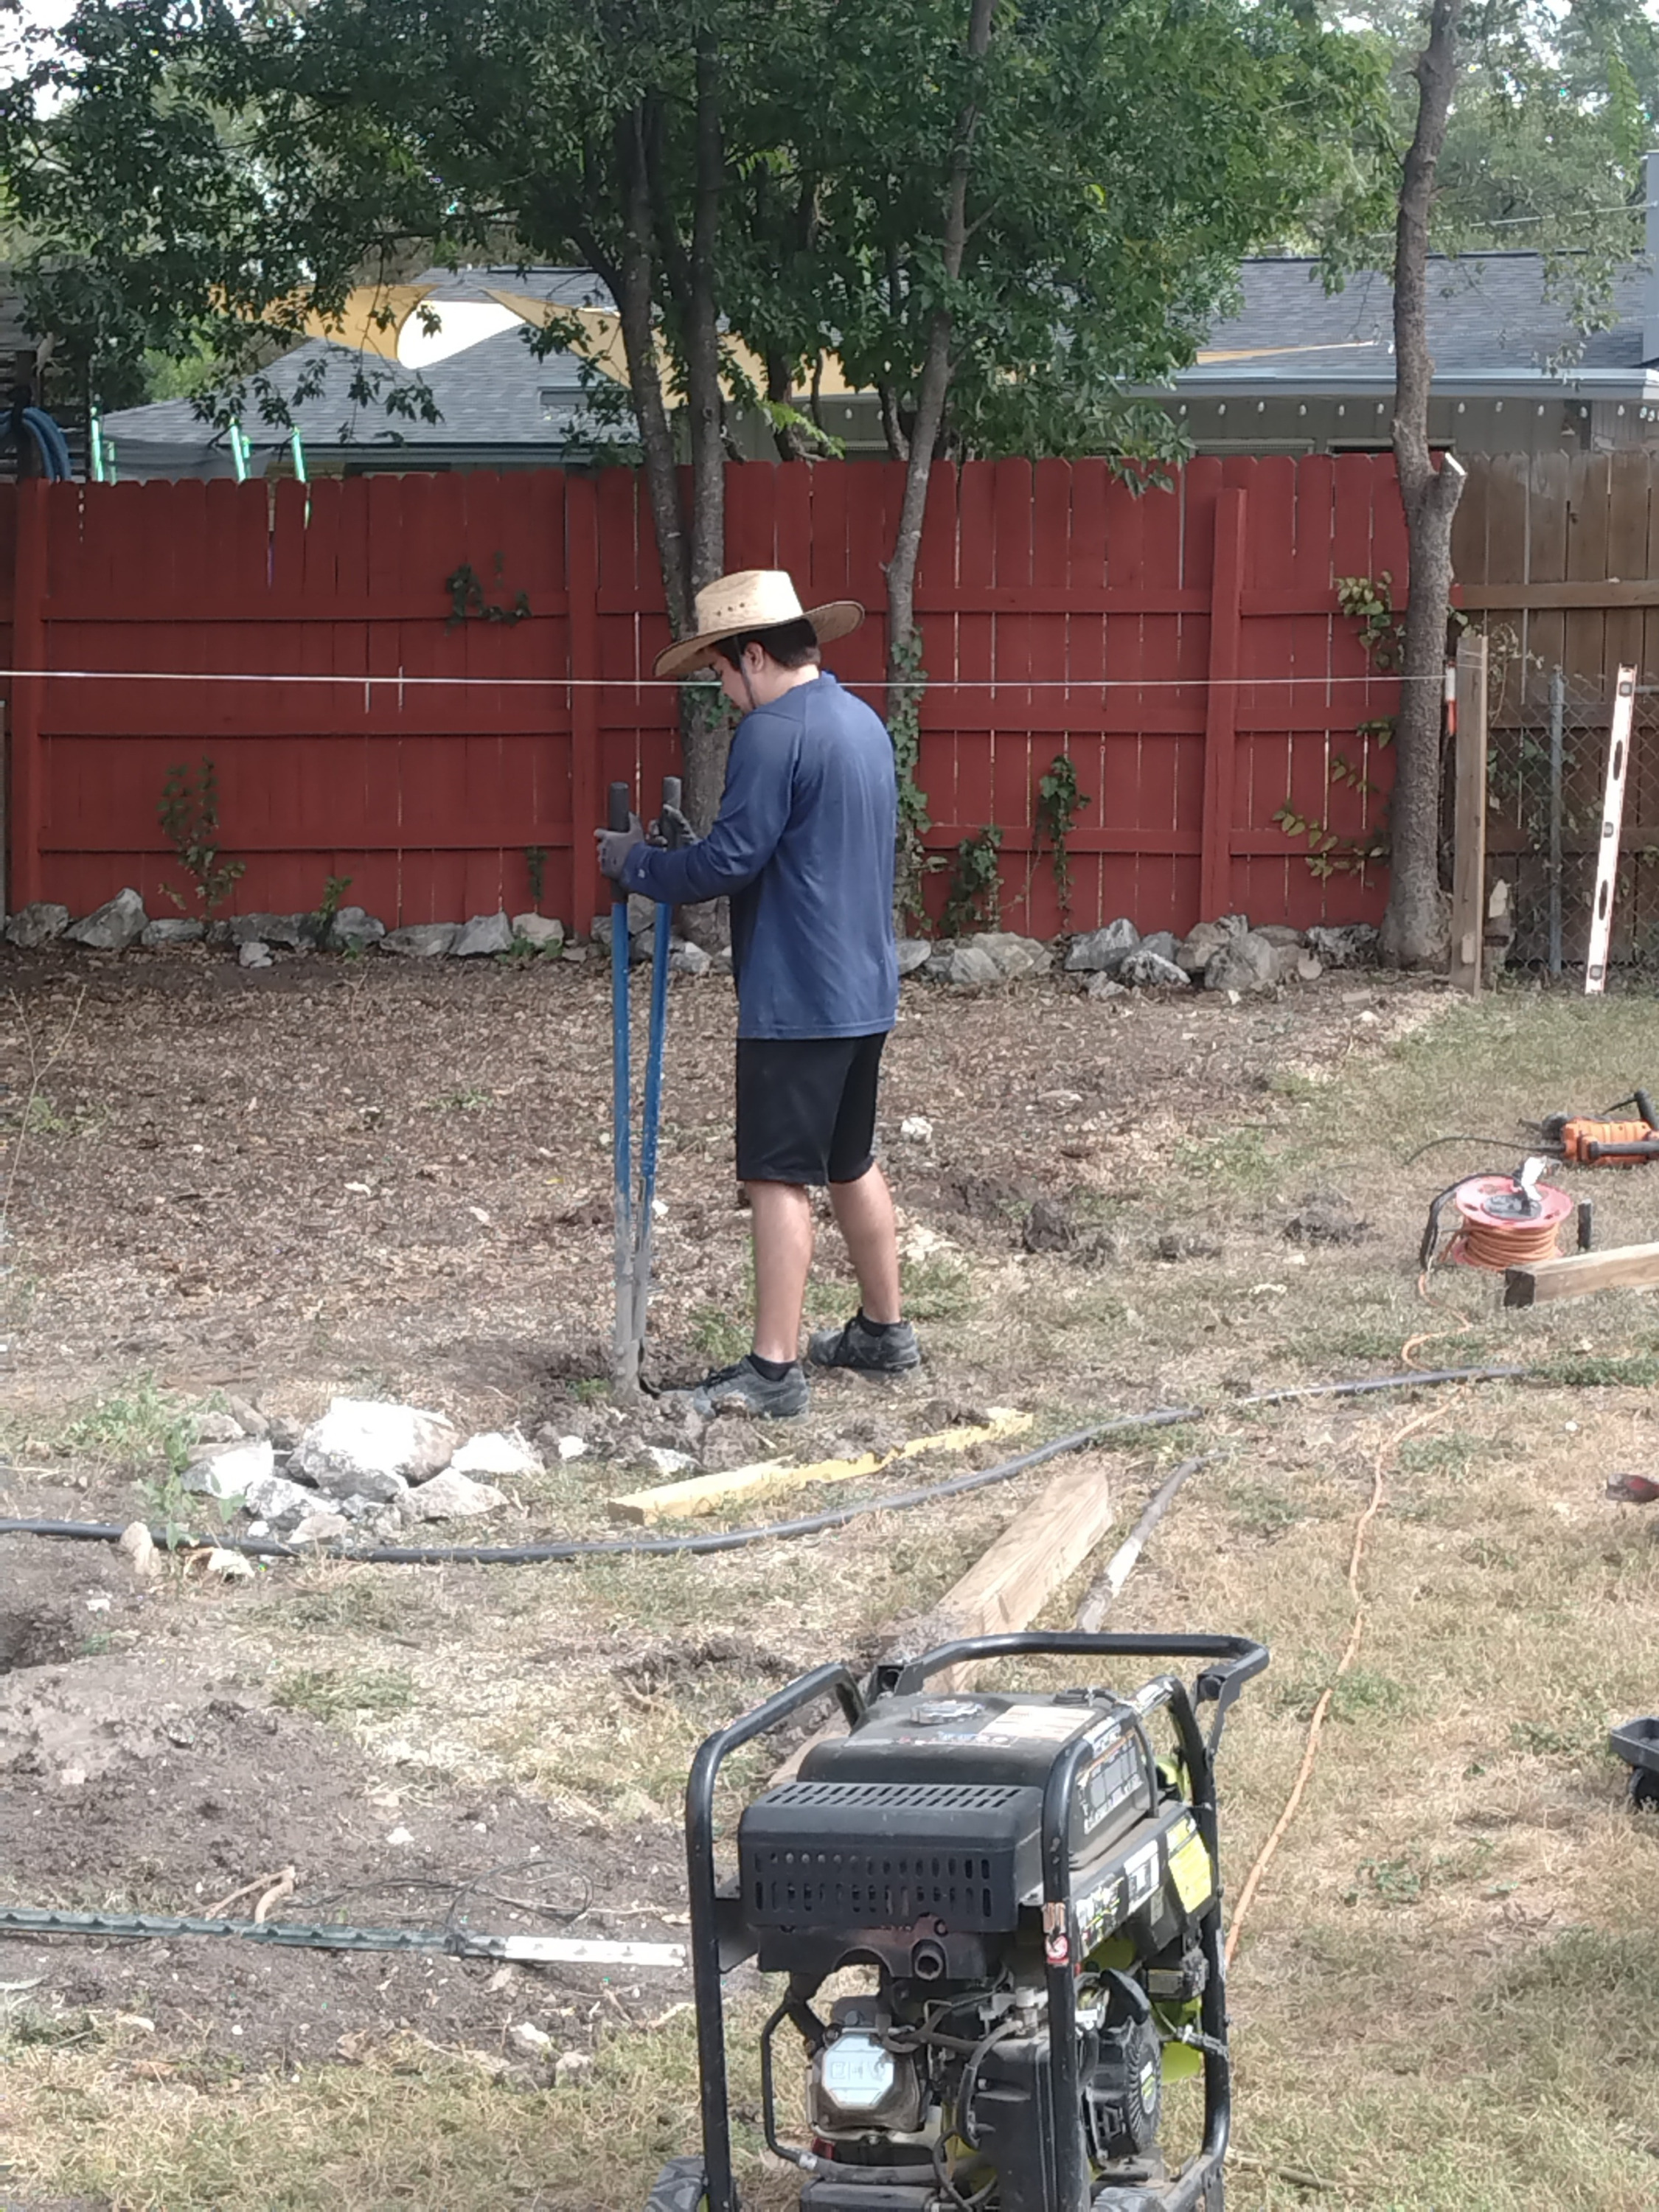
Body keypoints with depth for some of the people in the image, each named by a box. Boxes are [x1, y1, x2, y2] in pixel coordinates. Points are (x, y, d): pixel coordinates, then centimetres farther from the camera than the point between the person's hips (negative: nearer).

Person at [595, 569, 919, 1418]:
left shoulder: (773, 731, -16)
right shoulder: (863, 721, 13)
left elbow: (730, 861, -18)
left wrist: (636, 864, -3)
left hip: (796, 998, -9)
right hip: (864, 989, 9)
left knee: (779, 1178, -6)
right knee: (852, 1162, 20)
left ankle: (774, 1371, -5)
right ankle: (883, 1331, 30)